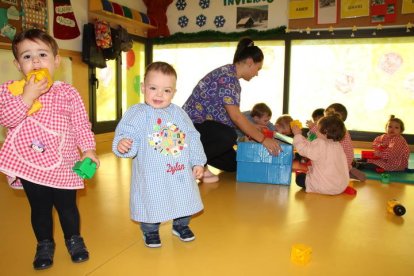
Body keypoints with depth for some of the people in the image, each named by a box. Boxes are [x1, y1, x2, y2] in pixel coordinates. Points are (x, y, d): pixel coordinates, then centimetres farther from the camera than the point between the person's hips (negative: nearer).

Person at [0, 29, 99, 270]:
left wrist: (88, 149, -8)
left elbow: (81, 124, 0)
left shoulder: (68, 92, -1)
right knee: (39, 208, 15)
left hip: (62, 163, 0)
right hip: (29, 163, 1)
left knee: (67, 205, 12)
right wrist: (28, 96, -23)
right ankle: (45, 245, 36)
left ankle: (74, 240, 36)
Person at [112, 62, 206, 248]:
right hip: (151, 175, -4)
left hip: (181, 172, 4)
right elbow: (126, 134, -18)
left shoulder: (179, 113, 3)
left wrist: (198, 162, 5)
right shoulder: (137, 113, -9)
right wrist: (122, 144, -41)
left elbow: (193, 138, 8)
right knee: (151, 204, 9)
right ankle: (150, 231, 37)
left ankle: (181, 225, 46)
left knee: (185, 201, 18)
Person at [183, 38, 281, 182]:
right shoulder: (227, 76, -19)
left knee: (232, 164, 7)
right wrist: (263, 139, -20)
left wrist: (258, 133, 13)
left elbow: (235, 115, 15)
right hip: (192, 123, -10)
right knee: (229, 136, -36)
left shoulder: (231, 77, 12)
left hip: (205, 125, 10)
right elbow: (236, 117, -24)